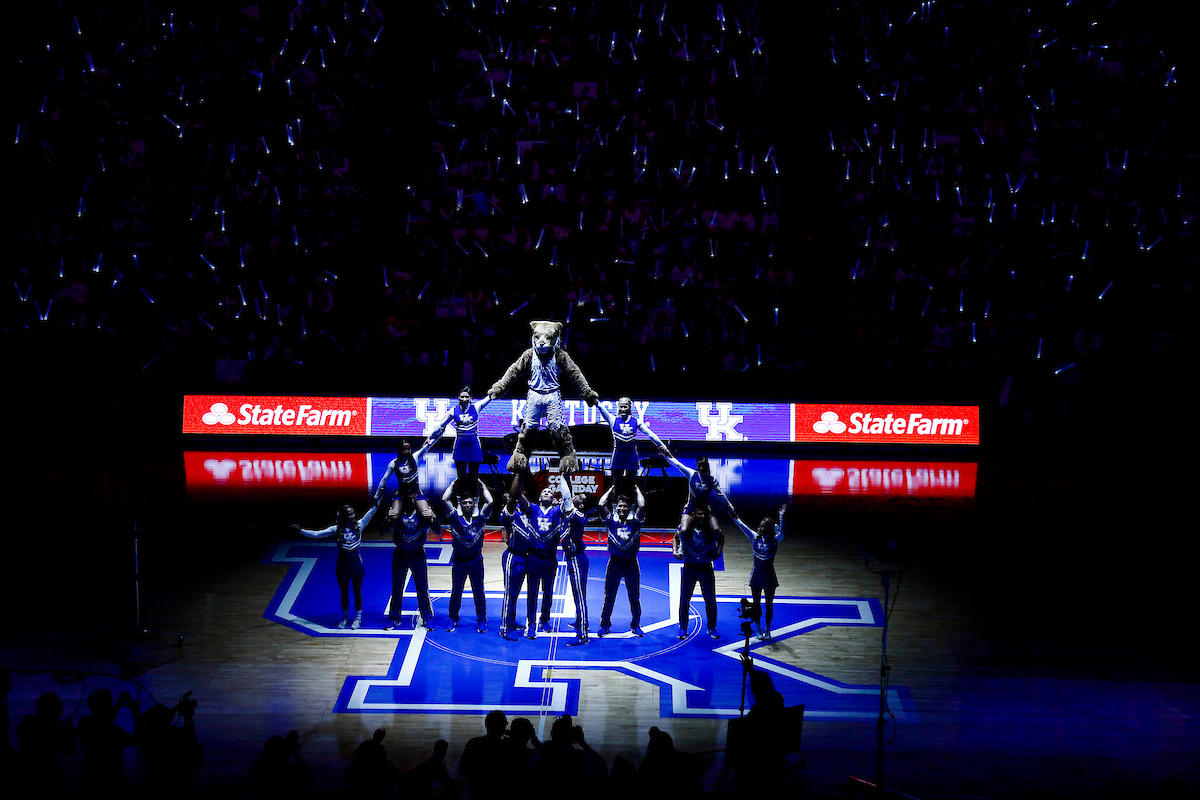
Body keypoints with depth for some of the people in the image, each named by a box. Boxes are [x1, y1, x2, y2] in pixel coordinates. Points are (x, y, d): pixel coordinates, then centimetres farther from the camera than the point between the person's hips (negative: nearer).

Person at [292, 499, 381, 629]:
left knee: (357, 591, 7)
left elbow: (371, 512, -5)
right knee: (344, 592, 10)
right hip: (342, 563, 0)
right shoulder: (336, 529, -5)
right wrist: (301, 531, -16)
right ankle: (345, 617, 23)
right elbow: (316, 534, -7)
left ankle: (358, 618, 17)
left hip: (356, 562, 0)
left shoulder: (359, 525, -3)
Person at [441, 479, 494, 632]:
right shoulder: (455, 516, -4)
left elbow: (490, 502, -14)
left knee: (478, 592, 8)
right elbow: (444, 499, -12)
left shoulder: (480, 517, -3)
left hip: (476, 560, 0)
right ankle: (453, 619, 25)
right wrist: (453, 484, -4)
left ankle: (482, 620, 19)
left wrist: (482, 486, -5)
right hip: (458, 560, 0)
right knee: (456, 592, 11)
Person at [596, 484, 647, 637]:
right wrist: (611, 490, 4)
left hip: (631, 563, 0)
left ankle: (636, 625, 19)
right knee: (609, 597, 5)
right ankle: (605, 625, 16)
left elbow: (642, 505, -10)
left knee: (634, 597, 7)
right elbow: (601, 505, -8)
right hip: (614, 563, 0)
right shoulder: (610, 519, 2)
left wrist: (637, 490, 4)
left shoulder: (635, 519, 2)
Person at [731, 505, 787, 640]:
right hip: (756, 574, 2)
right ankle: (759, 630, 17)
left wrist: (781, 518, -37)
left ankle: (767, 630, 18)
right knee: (756, 604, 7)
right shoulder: (755, 537, 0)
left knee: (769, 605, 7)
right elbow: (742, 526, -2)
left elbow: (781, 533, -24)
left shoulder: (775, 540, -6)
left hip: (769, 575, -2)